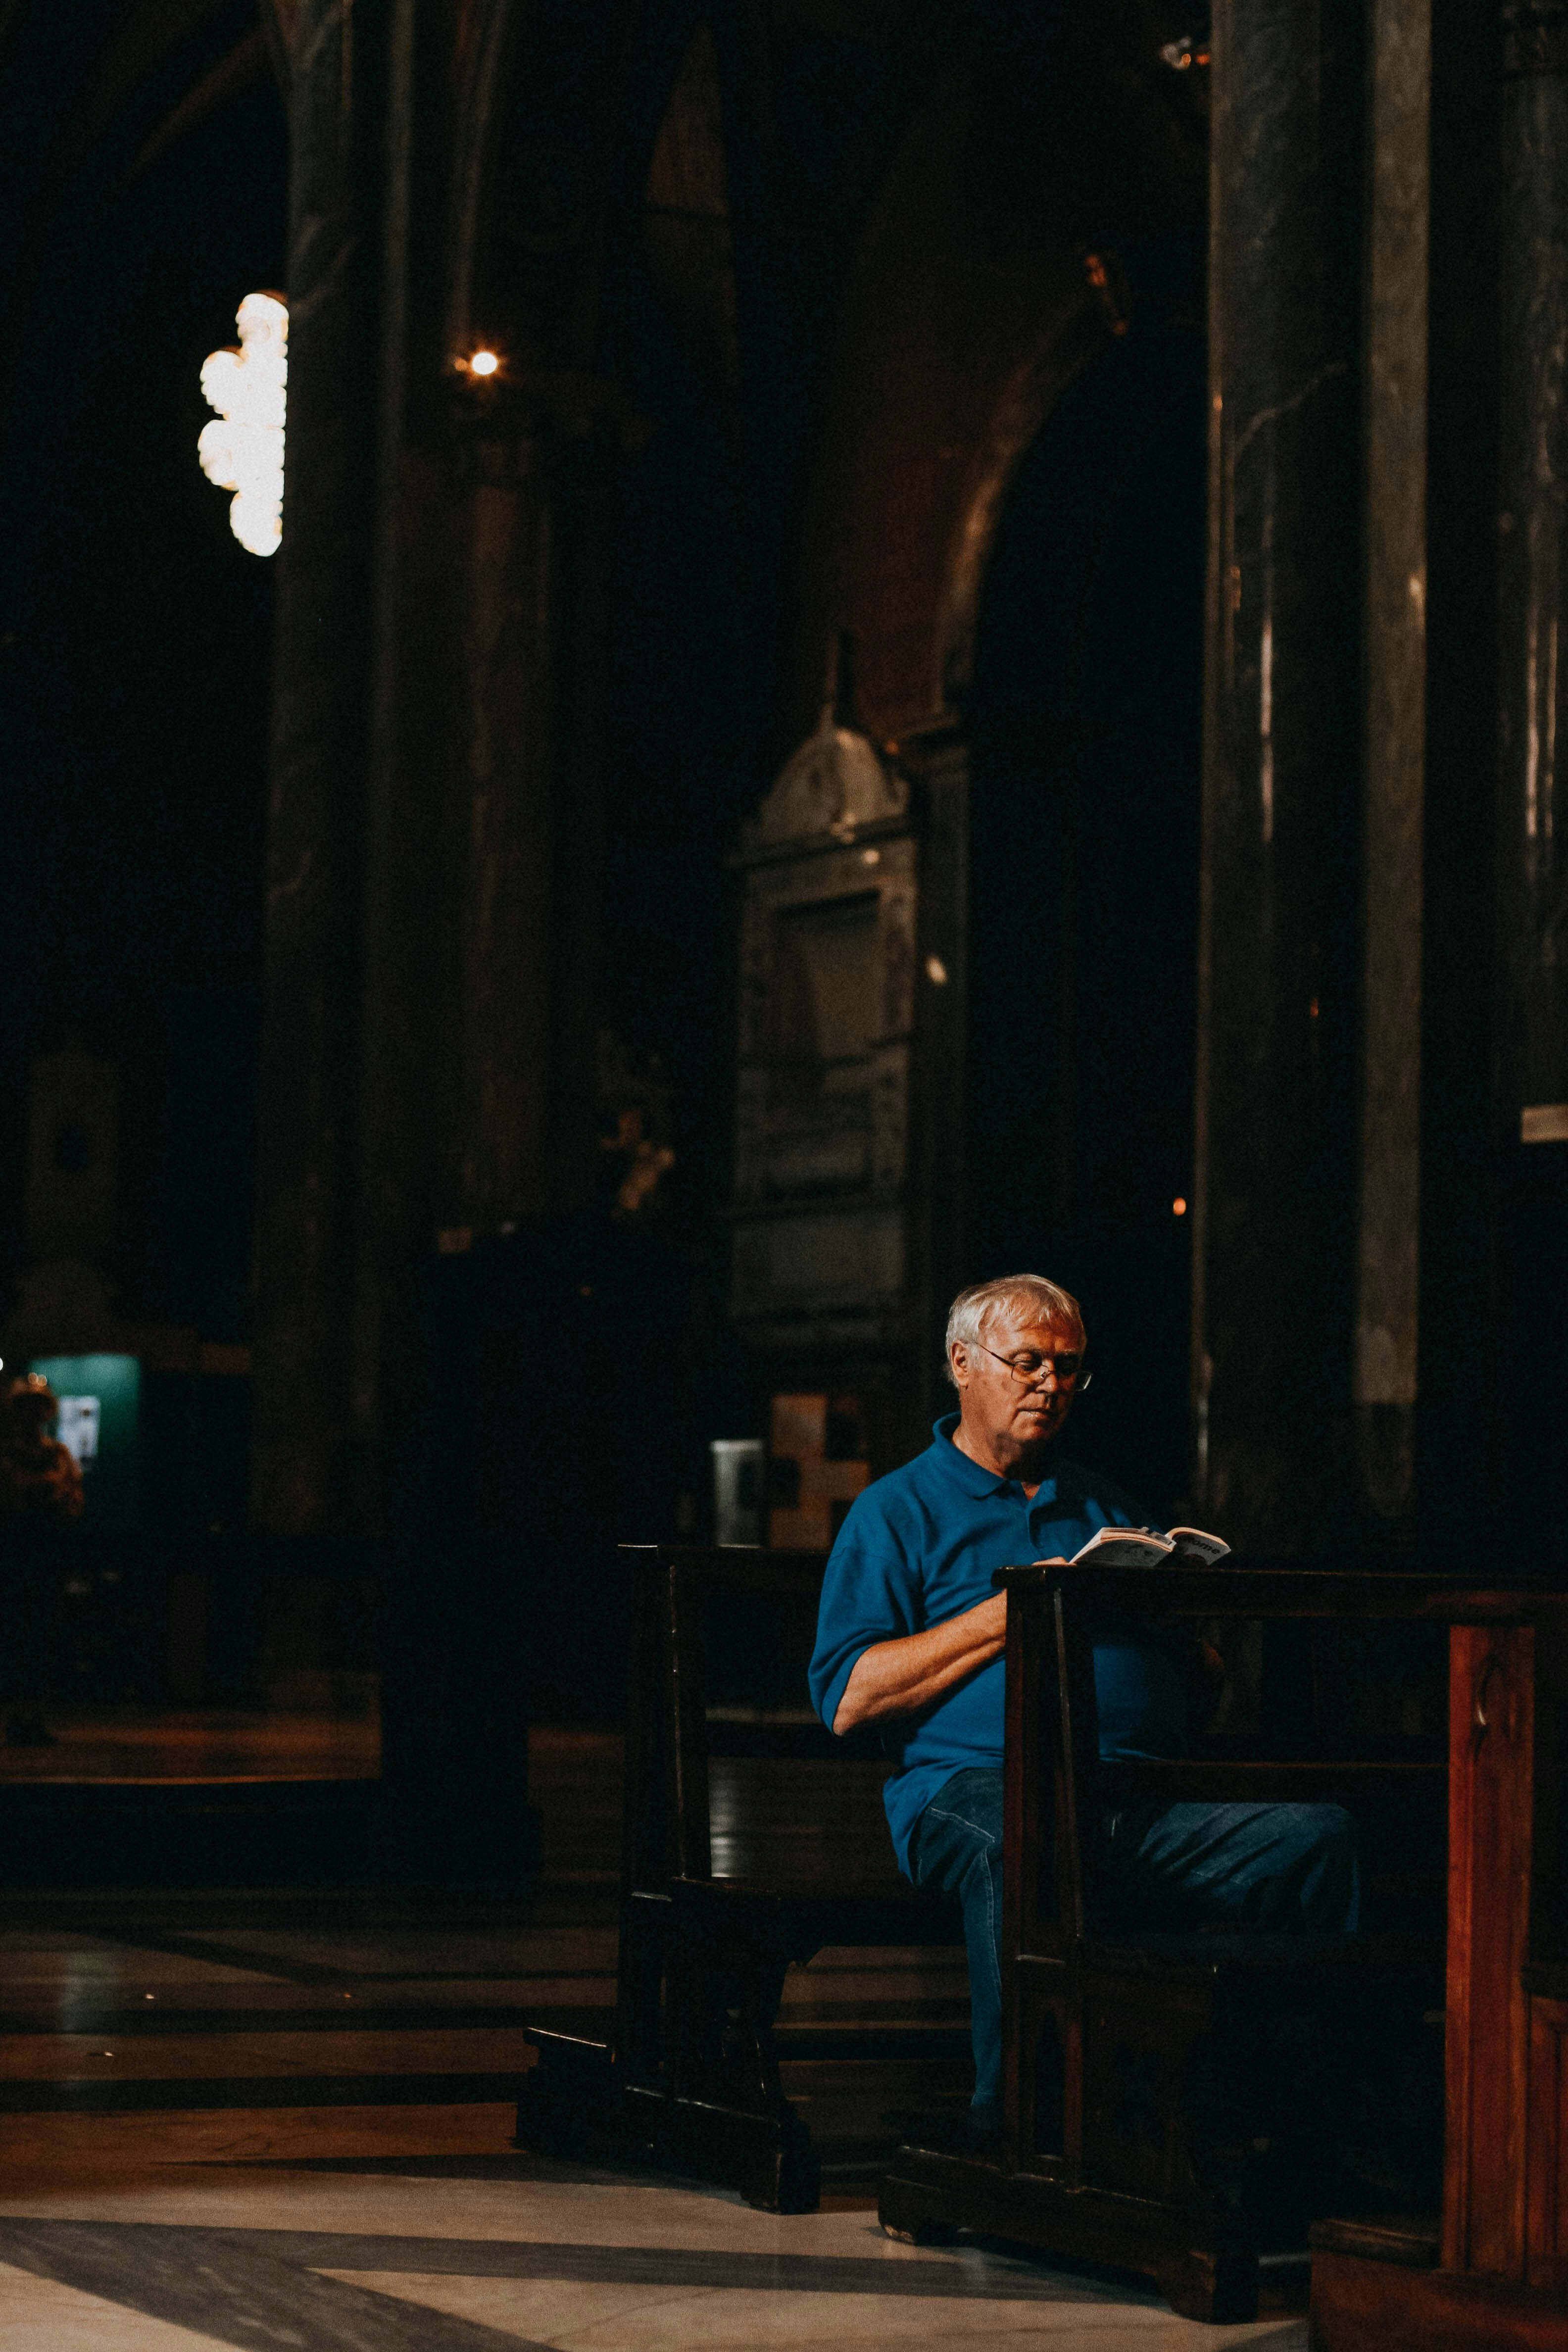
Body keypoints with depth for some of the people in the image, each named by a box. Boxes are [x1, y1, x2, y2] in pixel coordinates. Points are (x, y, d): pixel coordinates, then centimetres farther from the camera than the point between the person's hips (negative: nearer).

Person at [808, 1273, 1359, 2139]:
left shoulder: (1107, 1508, 30)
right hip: (975, 1780, -4)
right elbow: (847, 1698, 0)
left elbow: (1200, 1683, 25)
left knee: (1316, 1831, -23)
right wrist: (1009, 1615, -4)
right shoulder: (897, 1510, 15)